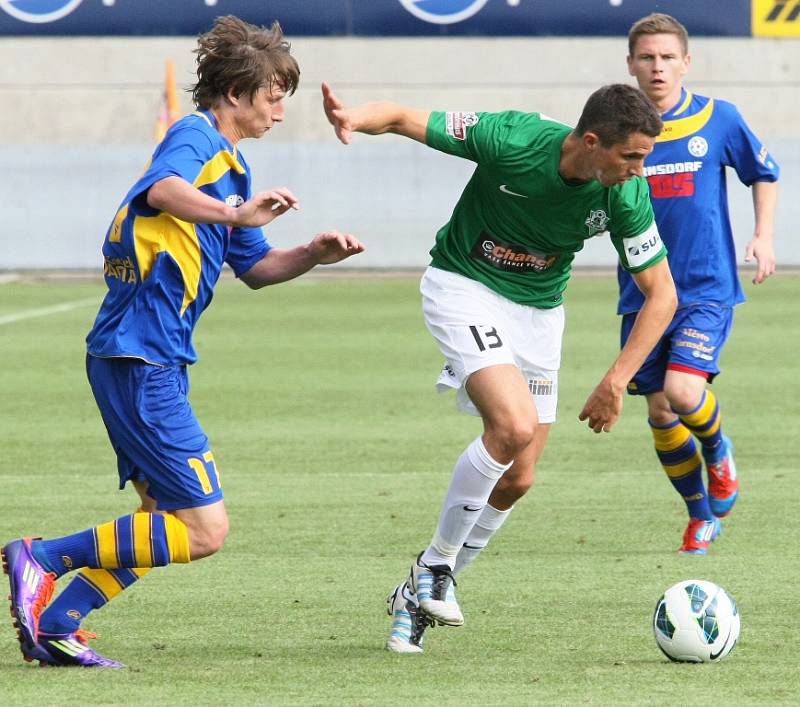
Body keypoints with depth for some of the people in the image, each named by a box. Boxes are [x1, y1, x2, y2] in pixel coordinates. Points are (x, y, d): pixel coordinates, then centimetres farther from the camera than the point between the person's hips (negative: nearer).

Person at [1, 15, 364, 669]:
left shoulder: (229, 162, 20)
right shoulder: (195, 138, -11)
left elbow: (253, 267, 26)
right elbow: (162, 190, -34)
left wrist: (313, 254, 8)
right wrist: (233, 213, -50)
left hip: (155, 361, 11)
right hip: (141, 360, -11)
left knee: (168, 523, 15)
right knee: (204, 530, -10)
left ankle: (54, 622, 13)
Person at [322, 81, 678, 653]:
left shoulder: (626, 197, -17)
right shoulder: (512, 139, -27)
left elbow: (661, 294, -7)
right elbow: (404, 119, -18)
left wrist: (617, 381, -15)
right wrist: (354, 119, -41)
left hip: (539, 310, 5)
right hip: (464, 285, -5)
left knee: (518, 480, 1)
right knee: (515, 424, -27)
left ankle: (419, 596, 21)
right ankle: (436, 565, -7)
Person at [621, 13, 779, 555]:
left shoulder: (718, 119, -4)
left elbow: (764, 174, 11)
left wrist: (764, 236, 1)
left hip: (706, 287, -3)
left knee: (682, 391, -21)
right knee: (658, 412, 6)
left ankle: (718, 452, 14)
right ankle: (702, 518, 27)